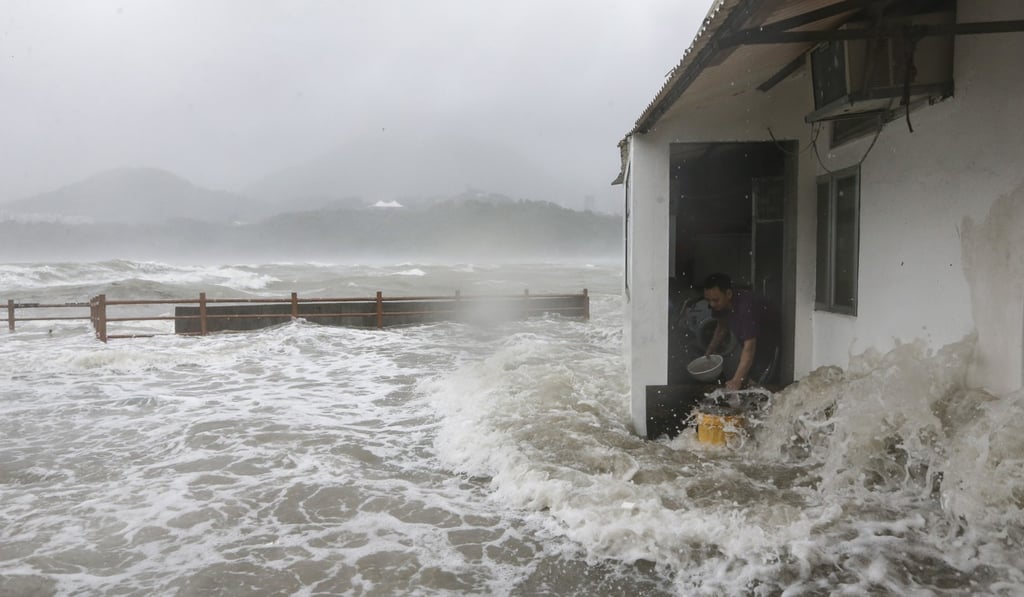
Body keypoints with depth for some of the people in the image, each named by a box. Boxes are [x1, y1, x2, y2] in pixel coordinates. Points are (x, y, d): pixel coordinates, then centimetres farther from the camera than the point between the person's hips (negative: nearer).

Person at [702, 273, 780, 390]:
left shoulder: (746, 307, -38)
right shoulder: (719, 305, -14)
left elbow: (749, 347, -40)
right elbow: (722, 327, 8)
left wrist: (736, 381, -43)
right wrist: (709, 352, 0)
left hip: (769, 343, -7)